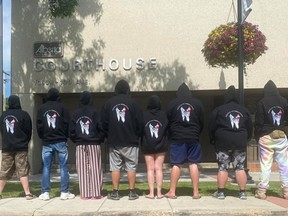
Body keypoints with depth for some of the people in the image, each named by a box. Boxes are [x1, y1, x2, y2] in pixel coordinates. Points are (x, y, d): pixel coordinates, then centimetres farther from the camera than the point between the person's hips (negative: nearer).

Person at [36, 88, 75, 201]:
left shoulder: (42, 108, 5)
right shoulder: (62, 107, -2)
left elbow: (38, 125, 4)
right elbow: (67, 123, -3)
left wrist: (43, 137, 14)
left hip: (46, 142, 2)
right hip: (60, 141, -2)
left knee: (46, 168, 6)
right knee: (63, 167, 2)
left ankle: (45, 193, 5)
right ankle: (64, 192, 1)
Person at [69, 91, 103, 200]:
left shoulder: (75, 114, 3)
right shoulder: (94, 112, -5)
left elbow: (71, 131, 0)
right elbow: (100, 128, -7)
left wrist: (76, 140, 13)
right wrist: (100, 140, 8)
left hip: (80, 145, 2)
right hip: (94, 144, -2)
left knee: (82, 169, 5)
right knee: (95, 169, 2)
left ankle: (84, 194, 6)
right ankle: (95, 193, 2)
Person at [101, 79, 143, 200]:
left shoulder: (108, 103, 2)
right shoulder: (132, 103, -3)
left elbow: (103, 123, 4)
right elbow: (140, 122, -3)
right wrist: (137, 136, 12)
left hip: (114, 142, 1)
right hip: (131, 142, -1)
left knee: (115, 167, 6)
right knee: (131, 167, 4)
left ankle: (115, 192, 8)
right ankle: (132, 192, 6)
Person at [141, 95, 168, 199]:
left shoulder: (144, 115, -6)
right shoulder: (163, 115, -3)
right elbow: (168, 129, -1)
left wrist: (142, 143, 7)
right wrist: (164, 142, 9)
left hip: (147, 146, -1)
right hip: (161, 146, 1)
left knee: (150, 169, 5)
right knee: (159, 169, 6)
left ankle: (151, 193, 3)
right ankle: (159, 192, 5)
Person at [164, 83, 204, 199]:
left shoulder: (172, 103, 1)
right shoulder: (197, 103, 6)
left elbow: (168, 122, 3)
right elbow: (202, 122, 9)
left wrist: (170, 136, 15)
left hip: (177, 138, -1)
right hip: (194, 138, 1)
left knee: (176, 164, 1)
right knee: (193, 164, 4)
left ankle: (172, 192, 5)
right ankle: (196, 192, 6)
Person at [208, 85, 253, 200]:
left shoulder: (218, 110, -1)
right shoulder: (244, 110, 10)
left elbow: (212, 127, 0)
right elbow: (250, 128, 12)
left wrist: (212, 140, 12)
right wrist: (246, 140, 22)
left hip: (223, 142, -3)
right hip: (240, 143, 3)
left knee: (222, 168, 2)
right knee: (240, 168, 6)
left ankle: (220, 192, 3)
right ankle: (243, 192, 7)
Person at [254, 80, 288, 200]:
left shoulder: (262, 103, -7)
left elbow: (258, 123, -7)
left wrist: (257, 137, 2)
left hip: (266, 137, -2)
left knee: (265, 165, 0)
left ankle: (262, 191, 1)